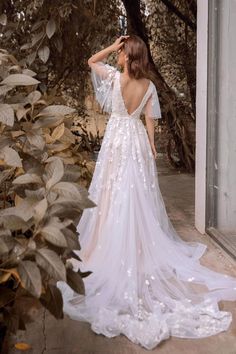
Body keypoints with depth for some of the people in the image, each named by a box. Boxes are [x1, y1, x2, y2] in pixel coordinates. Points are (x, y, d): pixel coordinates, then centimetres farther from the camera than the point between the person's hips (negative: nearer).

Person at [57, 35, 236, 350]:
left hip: (118, 140, -4)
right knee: (140, 194, 12)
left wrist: (113, 45, -1)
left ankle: (117, 248, 11)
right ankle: (144, 244, 23)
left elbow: (91, 61, 5)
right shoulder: (149, 86, 0)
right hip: (138, 141, 4)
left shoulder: (115, 78, -12)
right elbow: (150, 121, 2)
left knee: (117, 194, 3)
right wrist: (152, 148, 10)